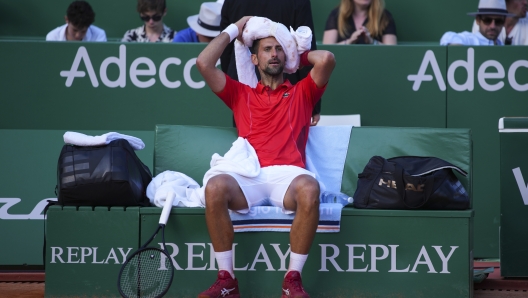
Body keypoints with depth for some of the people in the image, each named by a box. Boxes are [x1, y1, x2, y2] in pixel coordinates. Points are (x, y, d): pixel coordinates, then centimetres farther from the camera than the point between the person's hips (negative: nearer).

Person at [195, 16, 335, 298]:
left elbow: (327, 59, 7)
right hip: (249, 176, 1)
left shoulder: (301, 93, 24)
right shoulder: (241, 94, 27)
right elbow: (204, 63, 16)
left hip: (288, 174, -1)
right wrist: (233, 30, 26)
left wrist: (299, 55, 27)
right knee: (215, 187, -34)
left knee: (309, 188, -38)